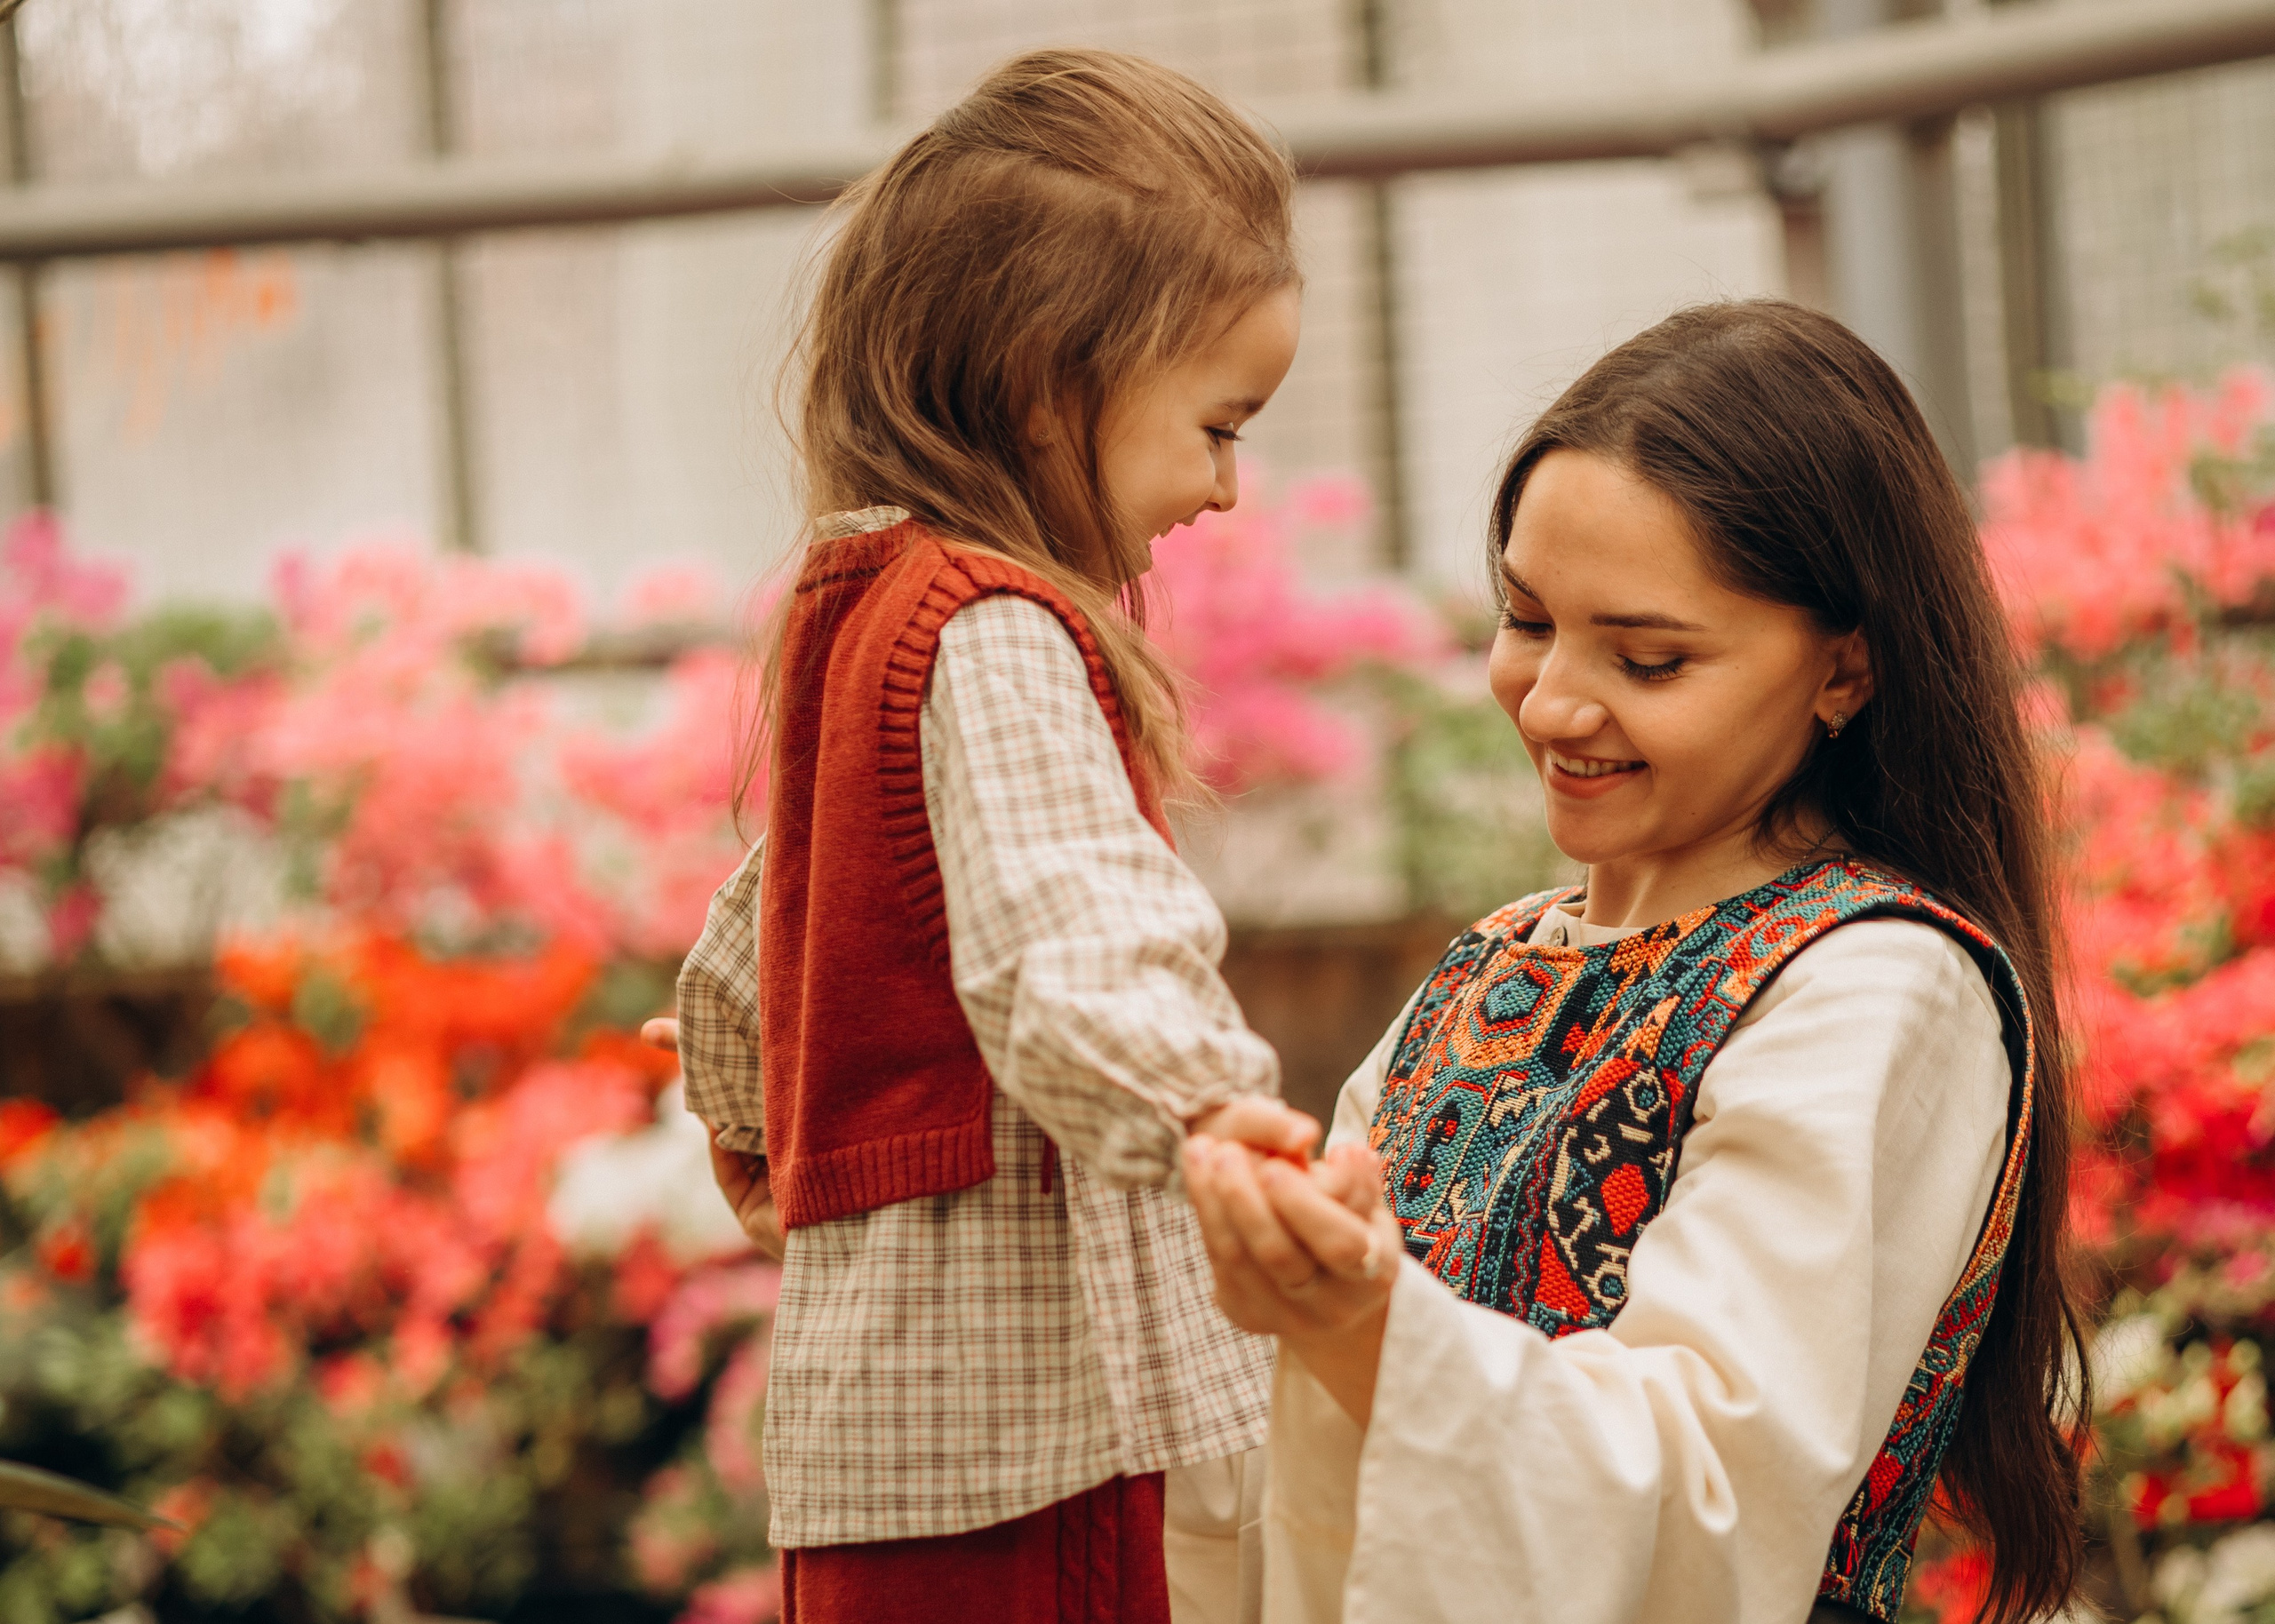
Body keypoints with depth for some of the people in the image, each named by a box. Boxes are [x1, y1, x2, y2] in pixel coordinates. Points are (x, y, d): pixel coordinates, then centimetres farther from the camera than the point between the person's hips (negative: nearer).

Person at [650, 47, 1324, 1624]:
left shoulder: (857, 604, 17)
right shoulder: (996, 636, -13)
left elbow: (743, 965, 32)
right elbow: (1065, 941, -32)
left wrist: (755, 1141, 50)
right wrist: (1204, 1108, -50)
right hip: (1037, 1395, -10)